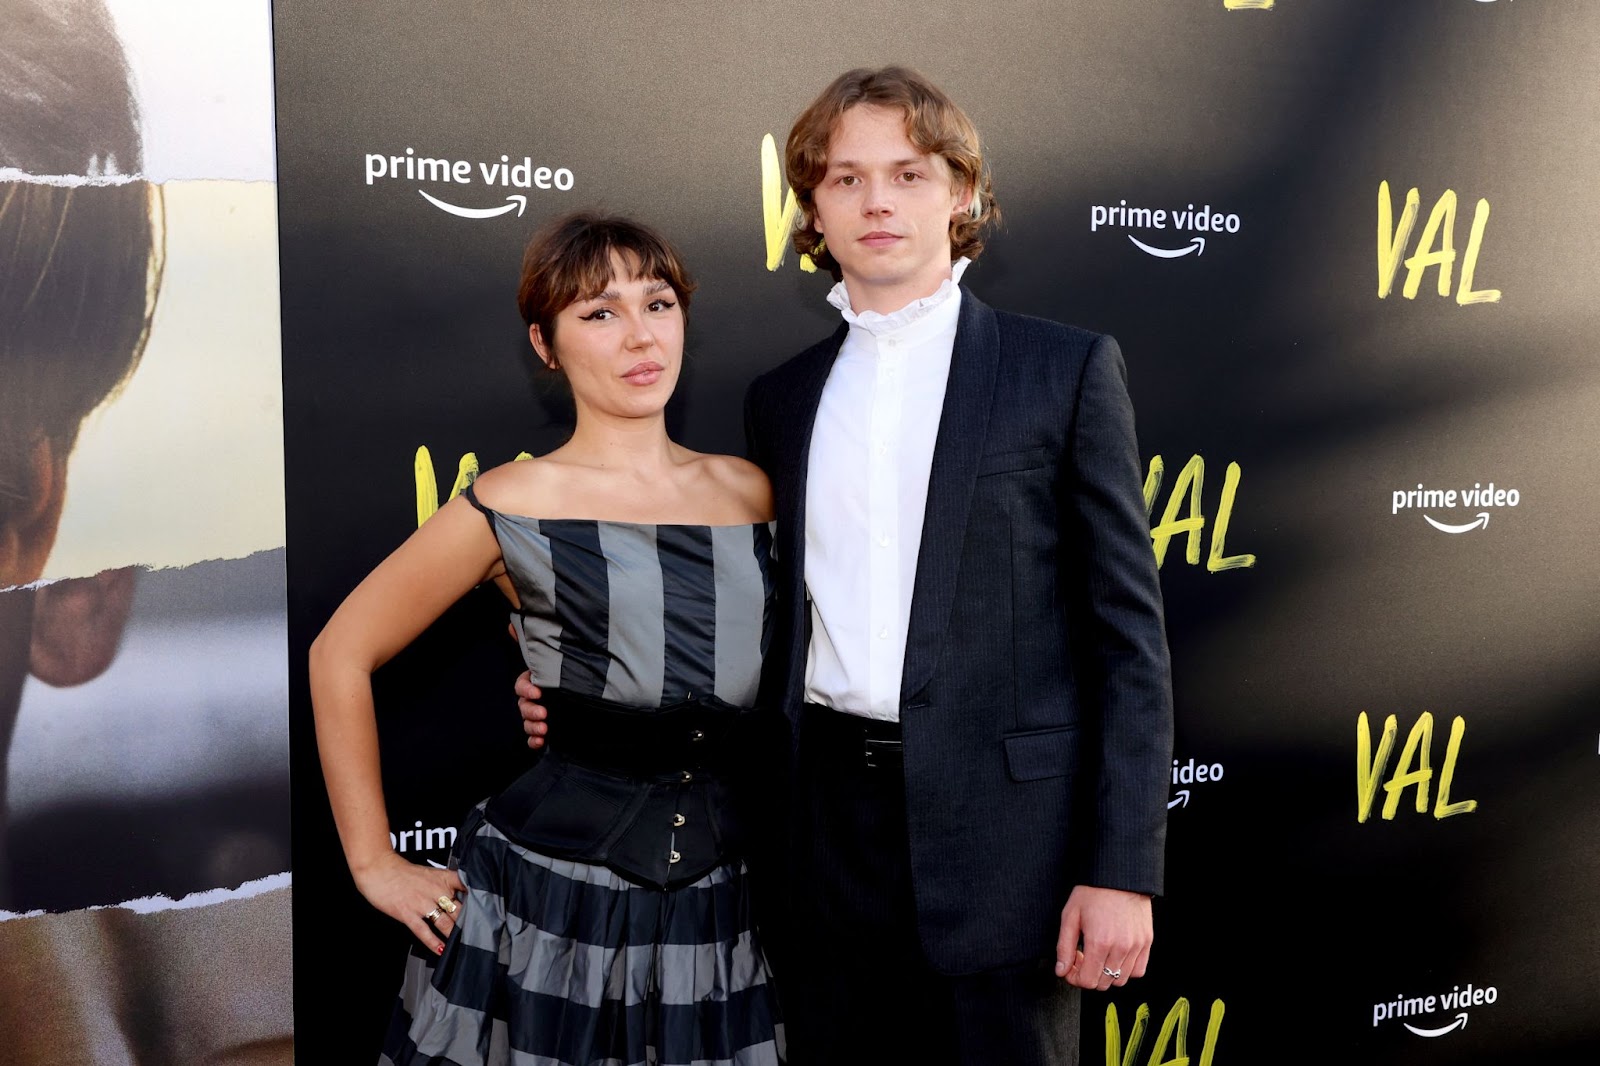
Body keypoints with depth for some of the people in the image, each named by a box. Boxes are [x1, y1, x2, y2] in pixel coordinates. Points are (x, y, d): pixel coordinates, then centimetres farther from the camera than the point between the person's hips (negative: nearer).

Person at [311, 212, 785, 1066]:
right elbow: (341, 655, -1)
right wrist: (374, 864, 0)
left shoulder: (751, 493, 2)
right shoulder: (514, 506, -9)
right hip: (549, 905, -3)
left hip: (714, 909, 4)